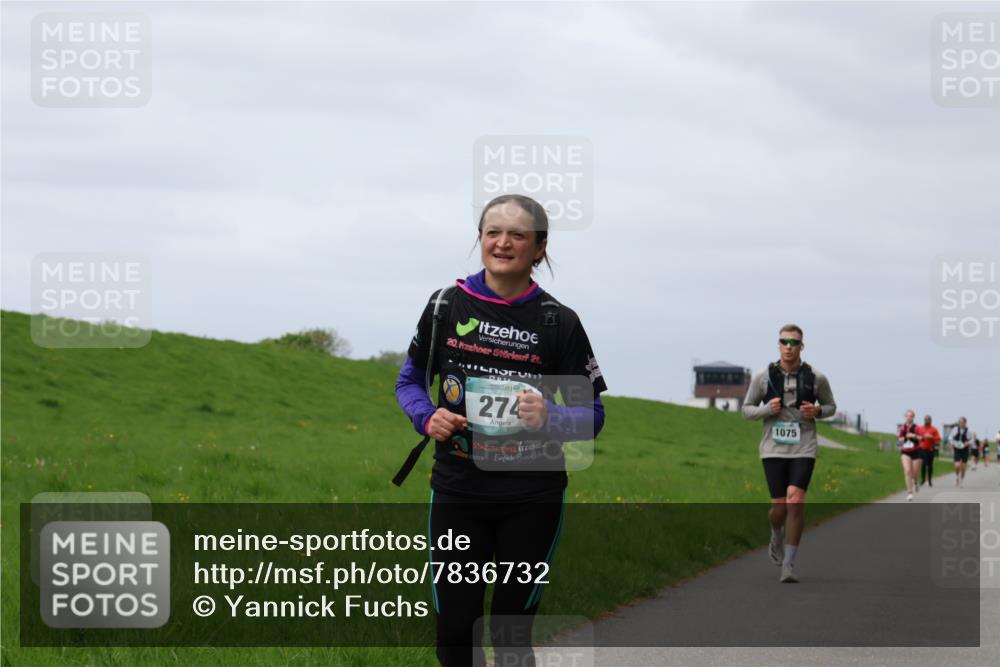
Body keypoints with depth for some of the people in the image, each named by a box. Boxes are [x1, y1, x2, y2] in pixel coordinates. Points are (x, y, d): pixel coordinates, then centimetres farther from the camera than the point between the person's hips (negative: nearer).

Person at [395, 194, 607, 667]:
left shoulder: (559, 322, -3)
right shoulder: (448, 305, 1)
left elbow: (592, 415, 0)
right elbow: (409, 380, 12)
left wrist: (550, 418, -22)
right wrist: (427, 417, -10)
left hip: (532, 500, -1)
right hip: (458, 490, 1)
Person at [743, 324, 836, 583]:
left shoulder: (816, 378, 1)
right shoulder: (763, 377, 0)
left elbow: (830, 406, 16)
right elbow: (746, 409, 9)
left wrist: (817, 411, -7)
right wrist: (767, 409, -11)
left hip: (803, 448, -1)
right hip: (773, 448, 1)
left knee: (795, 500, -18)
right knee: (779, 507, -1)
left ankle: (789, 564, -11)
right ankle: (776, 536, 37)